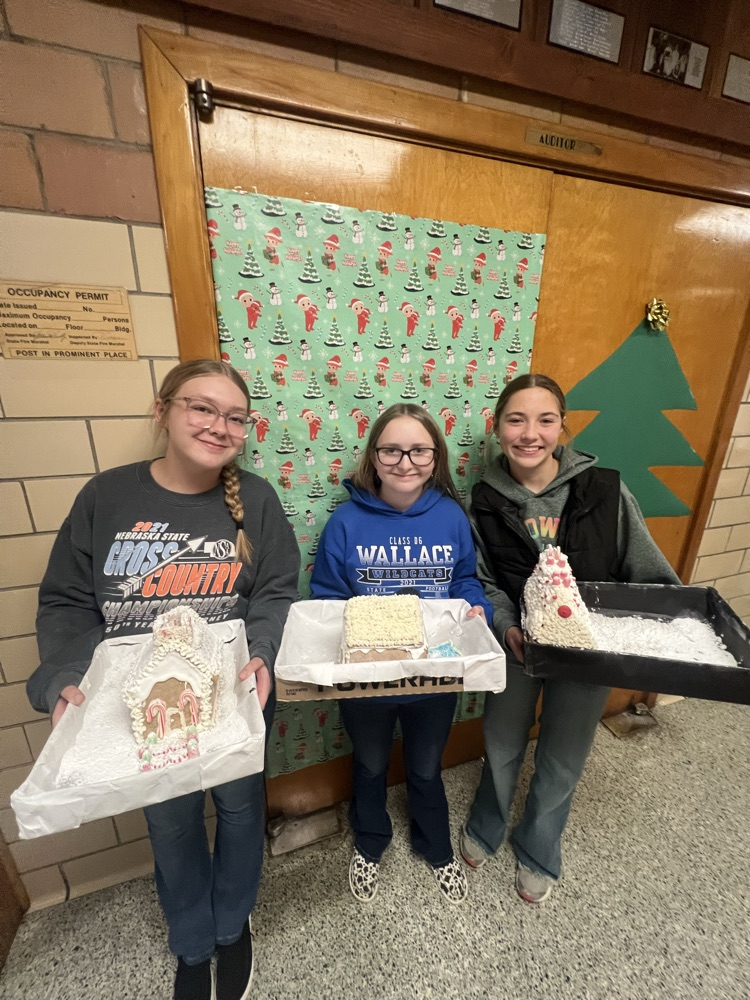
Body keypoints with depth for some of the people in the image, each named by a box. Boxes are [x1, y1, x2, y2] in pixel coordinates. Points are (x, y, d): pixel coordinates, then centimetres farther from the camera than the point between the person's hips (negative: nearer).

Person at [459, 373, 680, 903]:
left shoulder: (605, 490, -16)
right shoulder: (486, 500, -12)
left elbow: (650, 576, -6)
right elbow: (483, 581, -7)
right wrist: (508, 627, -22)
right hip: (517, 644, 1)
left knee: (562, 762, 21)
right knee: (502, 747, 22)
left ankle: (538, 851, 53)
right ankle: (485, 829, 55)